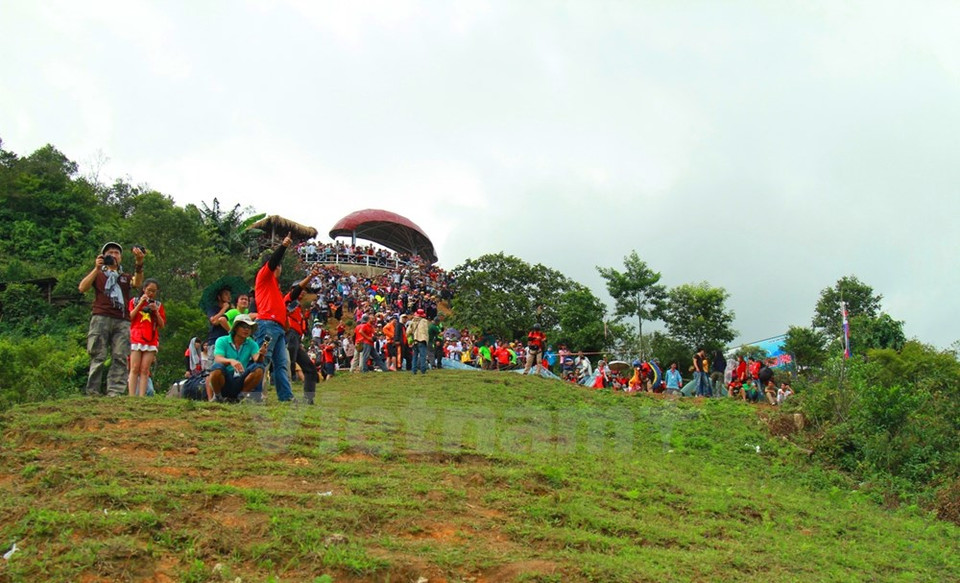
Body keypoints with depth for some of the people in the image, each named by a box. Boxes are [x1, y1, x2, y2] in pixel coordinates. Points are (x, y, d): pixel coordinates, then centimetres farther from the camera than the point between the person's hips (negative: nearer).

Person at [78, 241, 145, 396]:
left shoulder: (125, 277, 25)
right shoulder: (98, 274, 20)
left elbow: (137, 283, 2)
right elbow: (82, 288, 3)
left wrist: (139, 264, -14)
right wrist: (97, 268, -6)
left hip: (122, 321, 2)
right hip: (101, 318, -2)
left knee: (120, 358, -8)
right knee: (98, 357, -8)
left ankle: (115, 393, -12)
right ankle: (92, 393, -10)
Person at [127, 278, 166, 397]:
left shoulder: (158, 305, 15)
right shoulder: (134, 301, 12)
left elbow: (162, 325, 11)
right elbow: (129, 318, 0)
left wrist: (156, 311, -3)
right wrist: (140, 303, -4)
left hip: (151, 341, 1)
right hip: (136, 338, -1)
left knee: (145, 370, -4)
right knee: (135, 369, -9)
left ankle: (142, 397, -9)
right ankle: (132, 396, -13)